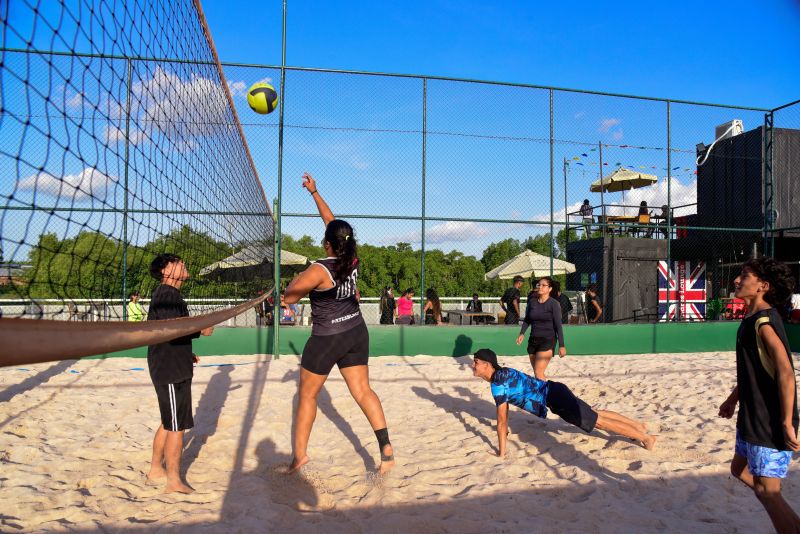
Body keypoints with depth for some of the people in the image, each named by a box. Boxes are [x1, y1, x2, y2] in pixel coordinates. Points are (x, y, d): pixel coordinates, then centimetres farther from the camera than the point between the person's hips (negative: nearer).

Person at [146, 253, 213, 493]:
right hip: (171, 372, -11)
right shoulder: (167, 294, -17)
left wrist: (185, 353, 22)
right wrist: (201, 329, -15)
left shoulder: (167, 294, 16)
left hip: (169, 368, 11)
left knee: (168, 423, 21)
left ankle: (156, 469, 33)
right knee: (177, 426, -3)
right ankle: (174, 482, 7)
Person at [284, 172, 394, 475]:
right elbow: (331, 221, 8)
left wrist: (301, 281, 5)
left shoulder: (319, 270, -21)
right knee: (362, 390, 9)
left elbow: (289, 297, -12)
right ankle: (386, 446, -1)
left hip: (327, 339, -6)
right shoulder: (352, 260, -3)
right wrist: (314, 192, 15)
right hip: (357, 332, 6)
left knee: (307, 395, 11)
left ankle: (300, 453, 21)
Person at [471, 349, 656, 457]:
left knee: (599, 422, 1)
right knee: (596, 413, 22)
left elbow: (501, 420, -22)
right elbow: (504, 408, 23)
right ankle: (638, 424, 36)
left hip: (555, 398, -9)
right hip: (553, 392, 9)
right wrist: (503, 431, 33)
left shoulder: (498, 383, -22)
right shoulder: (501, 374, 6)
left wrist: (501, 453, -16)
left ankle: (645, 437, 12)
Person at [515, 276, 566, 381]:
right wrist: (522, 333, 1)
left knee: (538, 373, -15)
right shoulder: (532, 301, 5)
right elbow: (527, 320, 16)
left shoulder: (554, 304, -7)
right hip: (533, 340, 6)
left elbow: (558, 325, -7)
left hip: (547, 341, -5)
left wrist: (561, 345, -9)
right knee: (537, 372, 11)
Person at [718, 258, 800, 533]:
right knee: (740, 468, 22)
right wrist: (733, 398, 27)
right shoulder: (752, 319, 8)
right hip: (752, 416, 10)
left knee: (766, 491, -4)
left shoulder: (764, 321, -21)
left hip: (770, 422, -10)